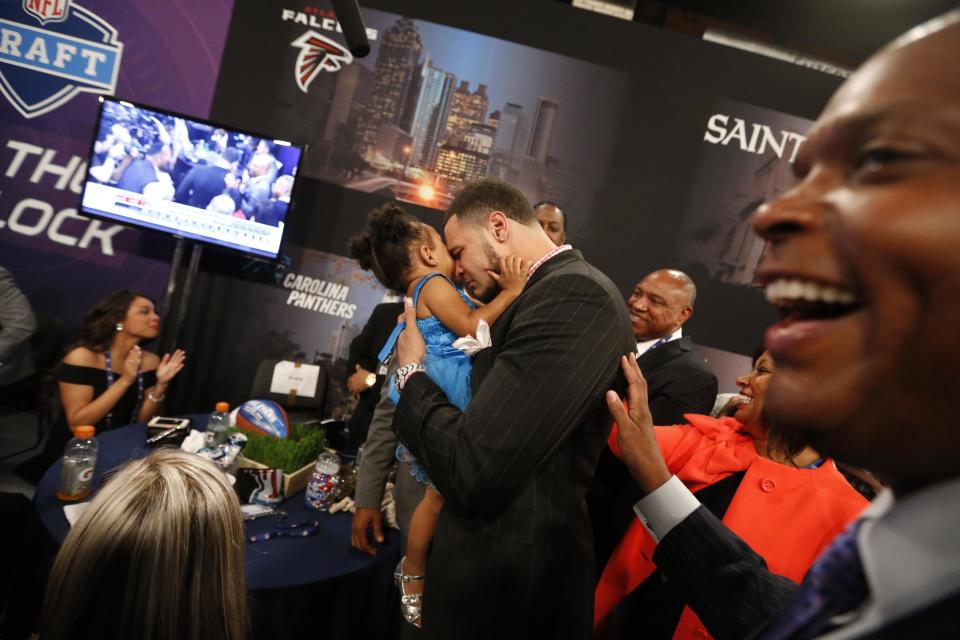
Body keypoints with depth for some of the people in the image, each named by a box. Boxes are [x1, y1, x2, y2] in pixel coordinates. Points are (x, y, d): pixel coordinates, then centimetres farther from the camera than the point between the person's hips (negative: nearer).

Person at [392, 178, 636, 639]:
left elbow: (470, 470, -26)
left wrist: (412, 371, -10)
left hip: (504, 577, -9)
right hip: (505, 558, 9)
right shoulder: (560, 289, 9)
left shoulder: (575, 295, -21)